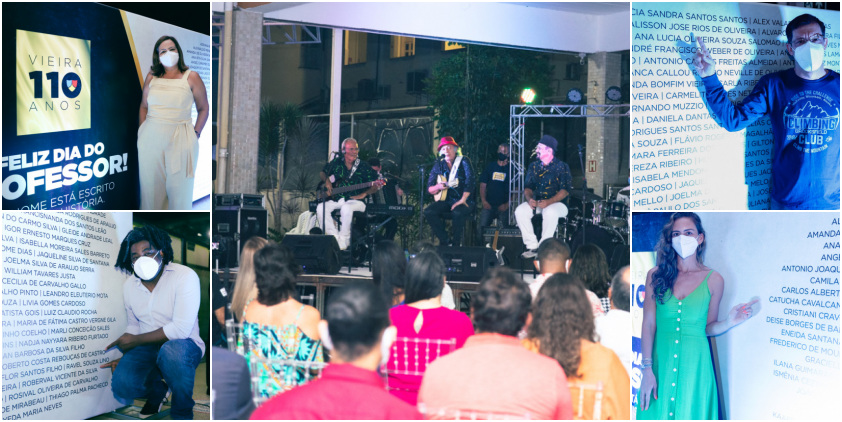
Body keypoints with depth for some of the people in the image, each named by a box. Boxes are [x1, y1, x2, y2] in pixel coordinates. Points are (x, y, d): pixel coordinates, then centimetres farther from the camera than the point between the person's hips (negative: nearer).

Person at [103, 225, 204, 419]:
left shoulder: (185, 276, -16)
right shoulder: (129, 286, 6)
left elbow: (181, 329, -23)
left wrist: (135, 340, -14)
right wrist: (124, 357, 6)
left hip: (184, 346, -5)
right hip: (147, 348, 5)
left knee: (171, 350, -42)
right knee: (122, 386, -24)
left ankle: (182, 414, -15)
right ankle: (156, 389, 14)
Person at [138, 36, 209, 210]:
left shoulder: (191, 77, 0)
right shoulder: (151, 77, 9)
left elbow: (203, 108, 4)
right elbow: (144, 106, 17)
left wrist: (195, 134, -3)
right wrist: (143, 132, 10)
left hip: (180, 139, -3)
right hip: (151, 139, 3)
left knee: (179, 187, 0)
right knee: (150, 185, 6)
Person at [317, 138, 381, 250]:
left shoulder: (363, 166, 1)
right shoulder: (336, 163, 8)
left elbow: (375, 186, 2)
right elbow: (322, 173, 23)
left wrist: (364, 194, -15)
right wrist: (327, 181, 2)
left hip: (356, 201, -3)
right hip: (336, 200, 4)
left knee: (346, 208, -38)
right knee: (321, 208, -24)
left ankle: (344, 240, -20)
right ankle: (336, 238, -16)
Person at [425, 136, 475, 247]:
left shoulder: (463, 161, 0)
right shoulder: (439, 165, 10)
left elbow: (469, 181, -14)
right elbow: (429, 189, 8)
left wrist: (462, 200, -22)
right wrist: (438, 187, -16)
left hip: (463, 201, -4)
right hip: (445, 200, 4)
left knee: (458, 212, -37)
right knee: (428, 211, -21)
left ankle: (456, 243, -17)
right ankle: (446, 241, -12)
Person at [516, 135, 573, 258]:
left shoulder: (561, 167, -3)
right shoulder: (534, 166, 13)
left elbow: (565, 190, -11)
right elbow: (527, 187, 12)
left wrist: (549, 202, -25)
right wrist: (529, 199, -12)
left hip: (557, 203, -5)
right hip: (536, 202, 5)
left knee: (550, 212, -39)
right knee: (520, 211, -22)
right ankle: (532, 246, -18)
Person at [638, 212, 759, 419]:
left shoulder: (713, 280, 2)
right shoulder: (655, 275, 2)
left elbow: (708, 328, 7)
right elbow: (649, 324, -2)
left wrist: (729, 322, -14)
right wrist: (647, 370, -8)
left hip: (694, 364, 0)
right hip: (660, 362, 0)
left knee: (690, 413, 5)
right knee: (658, 412, 5)